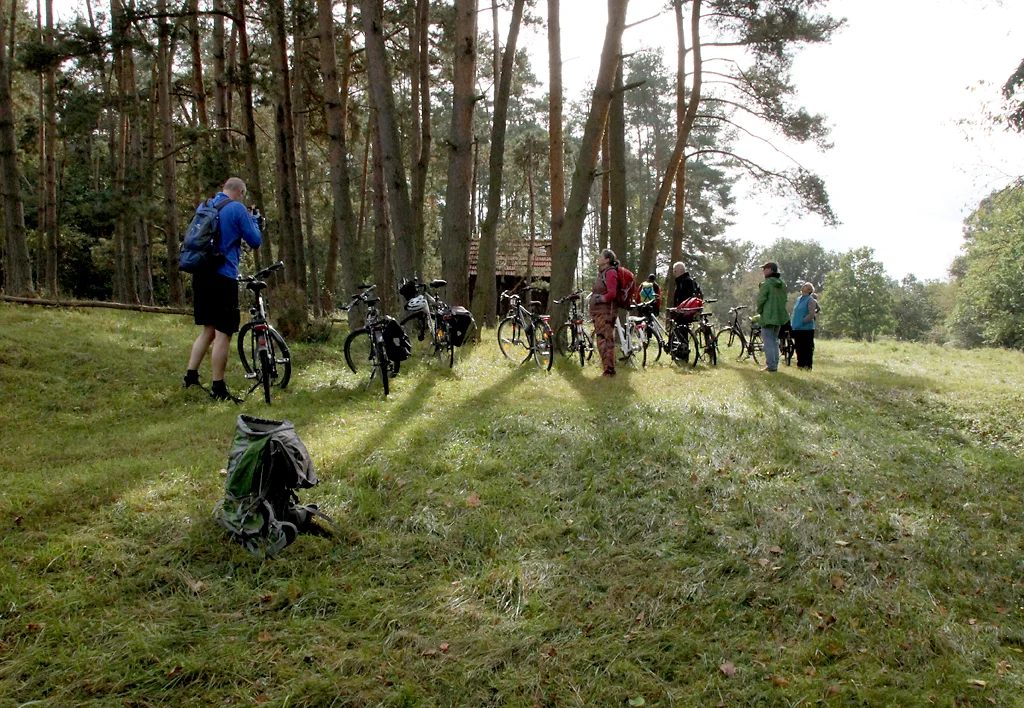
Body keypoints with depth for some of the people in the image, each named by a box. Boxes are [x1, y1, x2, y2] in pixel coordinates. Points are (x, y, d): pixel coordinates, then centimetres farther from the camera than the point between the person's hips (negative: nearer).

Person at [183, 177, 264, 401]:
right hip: (223, 277, -8)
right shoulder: (237, 209, -8)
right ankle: (218, 389, -2)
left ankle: (190, 377, 18)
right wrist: (254, 221, 13)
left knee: (208, 330, 19)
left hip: (201, 276, 8)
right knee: (223, 333, -4)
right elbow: (255, 241, -4)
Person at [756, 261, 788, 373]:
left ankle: (771, 366, -7)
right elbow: (784, 300, 16)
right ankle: (775, 365, 16)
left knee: (768, 342, -4)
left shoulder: (766, 283, -13)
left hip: (768, 316, -8)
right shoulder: (782, 284, 11)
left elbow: (761, 299, -14)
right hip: (779, 316, 8)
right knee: (775, 341, 15)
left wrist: (759, 310, 3)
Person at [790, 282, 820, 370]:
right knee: (799, 349, 11)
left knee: (807, 349, -3)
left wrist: (802, 321, -15)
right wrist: (793, 323, 14)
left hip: (806, 328, -7)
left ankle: (807, 366, 1)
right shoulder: (798, 299, 15)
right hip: (797, 329, 7)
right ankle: (800, 365, 18)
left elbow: (812, 314, -15)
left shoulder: (810, 300, -7)